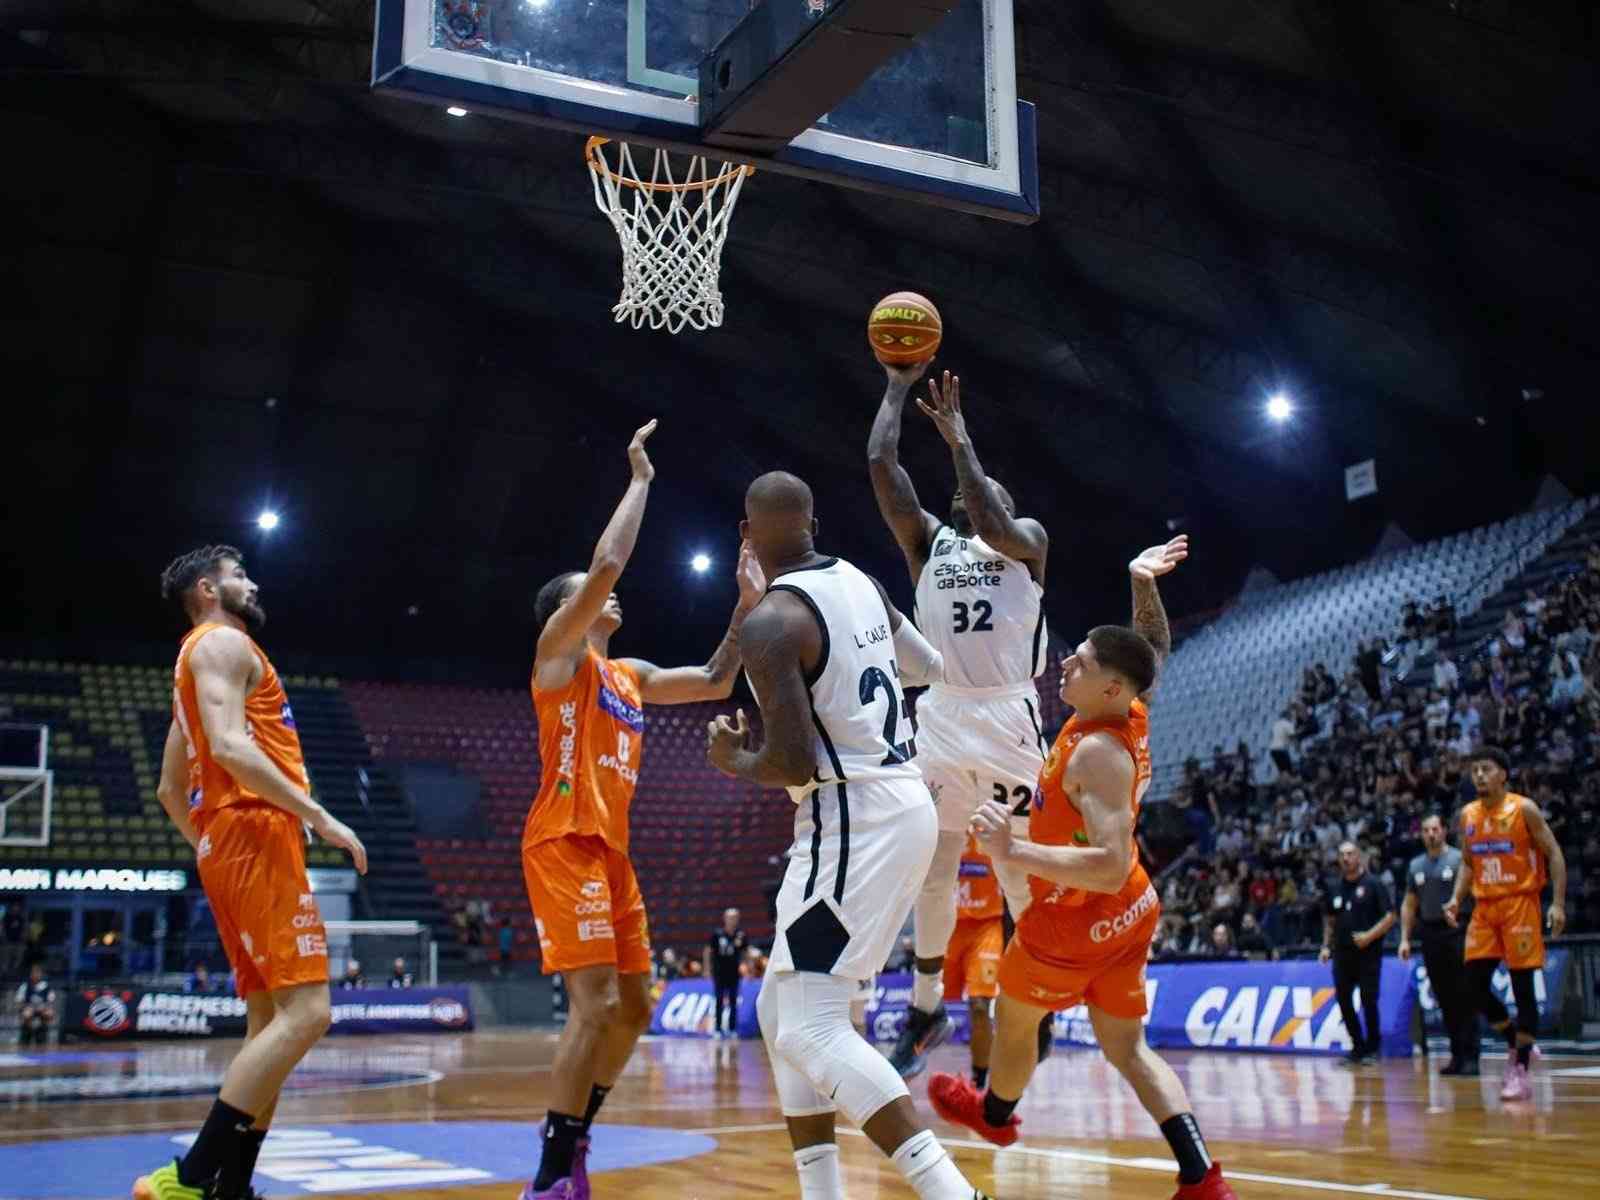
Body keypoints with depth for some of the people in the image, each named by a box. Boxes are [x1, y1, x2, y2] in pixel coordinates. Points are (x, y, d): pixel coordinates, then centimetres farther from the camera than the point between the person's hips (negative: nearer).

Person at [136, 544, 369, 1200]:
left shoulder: (197, 660, 27)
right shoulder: (224, 643, -3)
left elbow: (169, 790, 29)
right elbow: (231, 747, -20)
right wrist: (318, 815, -20)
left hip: (228, 848, 11)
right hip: (256, 837, -11)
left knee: (270, 1020, 8)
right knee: (305, 1012, -17)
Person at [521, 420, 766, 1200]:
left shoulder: (630, 675, 21)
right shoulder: (560, 652, -1)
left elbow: (715, 683, 24)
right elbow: (607, 564, -15)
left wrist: (746, 607, 16)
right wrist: (640, 479, -7)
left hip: (611, 846, 9)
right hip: (565, 841, -9)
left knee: (632, 1010, 10)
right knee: (595, 1004, -17)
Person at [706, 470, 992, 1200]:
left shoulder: (770, 622, -16)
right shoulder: (860, 583, 10)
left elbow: (794, 765, -22)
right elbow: (929, 669, 28)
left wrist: (735, 760, -1)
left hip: (853, 818, -10)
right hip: (899, 803, 10)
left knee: (810, 1027, -9)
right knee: (780, 1010, 16)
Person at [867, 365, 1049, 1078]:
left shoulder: (1028, 539, 8)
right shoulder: (929, 541, 17)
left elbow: (993, 531, -16)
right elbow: (881, 464, 7)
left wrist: (959, 440, -9)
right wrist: (898, 387, 10)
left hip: (1008, 719, -4)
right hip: (939, 719, 4)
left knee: (1022, 875, -1)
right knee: (933, 871, 8)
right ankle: (926, 1009, 20)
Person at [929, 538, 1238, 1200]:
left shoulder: (1098, 752, -31)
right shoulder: (1130, 713, -6)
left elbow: (1109, 866, -38)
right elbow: (1156, 648, 16)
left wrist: (1011, 851, -42)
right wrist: (1142, 582, 4)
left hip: (1075, 921, -8)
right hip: (1128, 913, 8)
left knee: (1013, 1022, 19)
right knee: (1127, 1047, 12)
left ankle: (994, 1114, 47)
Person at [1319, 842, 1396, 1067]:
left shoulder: (1374, 884, -4)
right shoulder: (1335, 888, 11)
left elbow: (1390, 917, -7)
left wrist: (1370, 935, -18)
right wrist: (1326, 946, 10)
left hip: (1368, 952, -5)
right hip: (1342, 953, 5)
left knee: (1368, 1001, -6)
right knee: (1344, 1001, 4)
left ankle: (1372, 1048, 7)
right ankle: (1358, 1047, 16)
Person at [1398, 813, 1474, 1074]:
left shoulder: (1459, 859, -4)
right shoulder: (1415, 865, 13)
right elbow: (1409, 905, 18)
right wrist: (1405, 939, 11)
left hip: (1456, 933, -5)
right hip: (1430, 935, 5)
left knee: (1464, 998, -7)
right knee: (1444, 1000, 7)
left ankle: (1470, 1057, -5)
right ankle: (1456, 1055, 13)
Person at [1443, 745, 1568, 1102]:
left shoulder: (1524, 809, -7)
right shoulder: (1468, 815, 9)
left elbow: (1554, 854, -6)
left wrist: (1558, 903, -15)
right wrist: (1456, 899, 4)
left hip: (1520, 903, -5)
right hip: (1484, 908, 5)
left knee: (1522, 987, -3)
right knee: (1475, 986, 0)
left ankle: (1521, 1069, 3)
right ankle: (1516, 1043, 21)